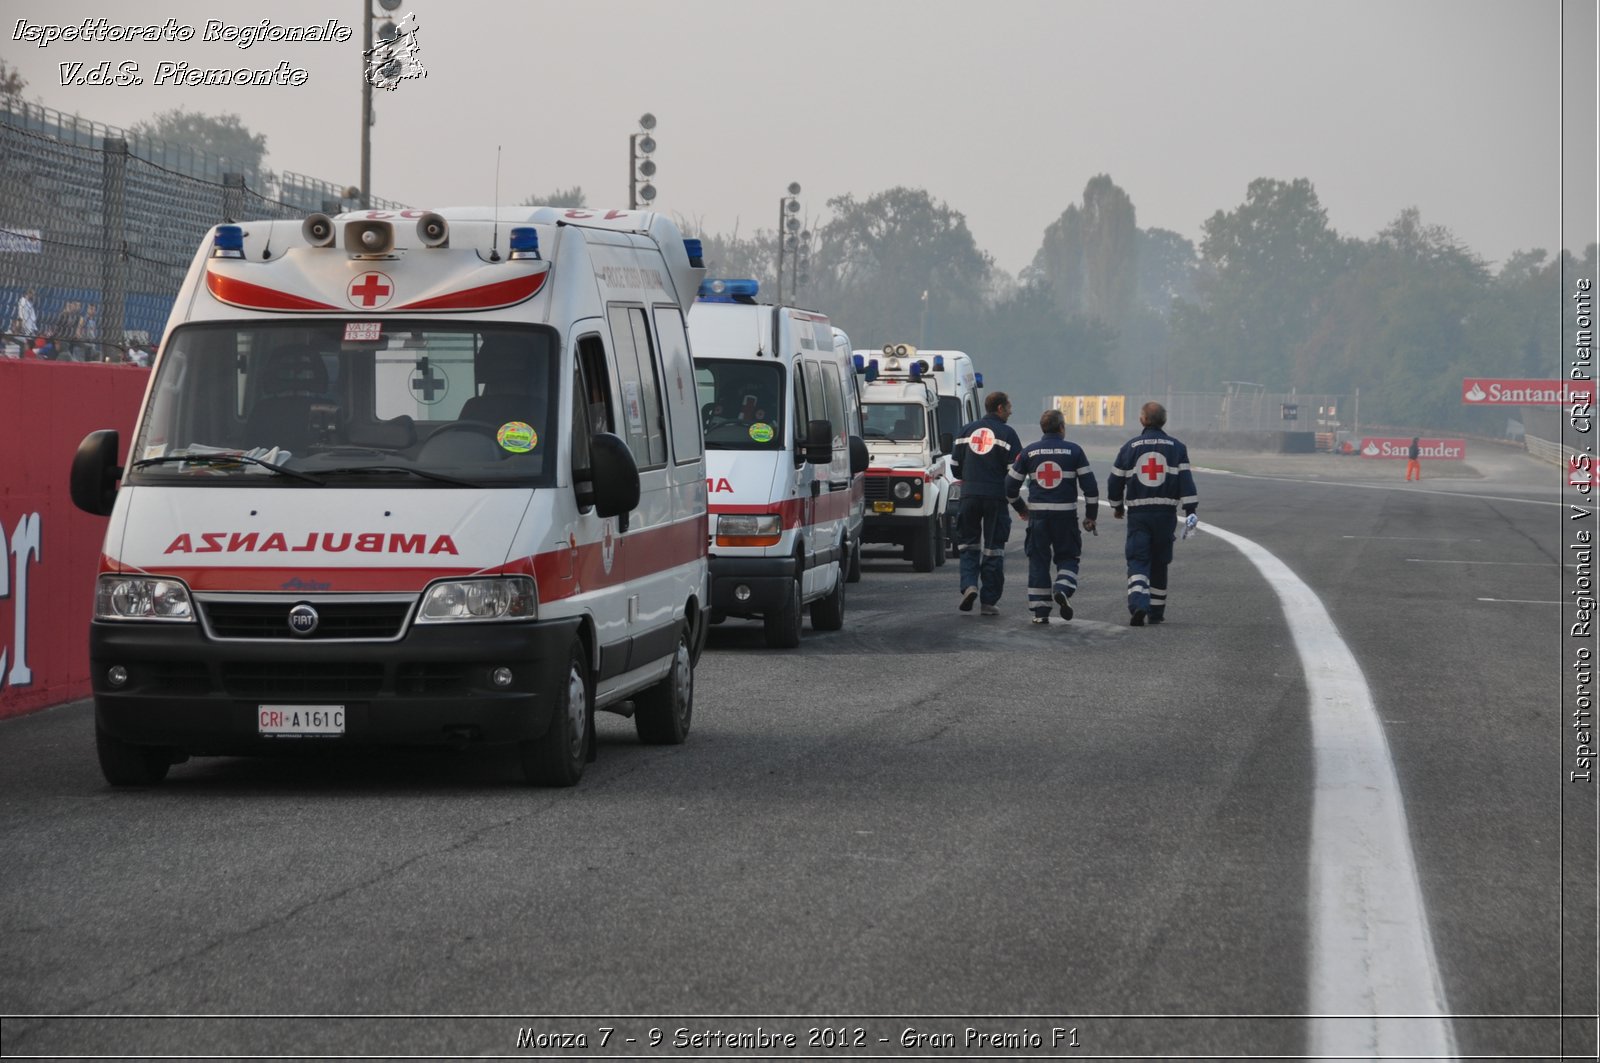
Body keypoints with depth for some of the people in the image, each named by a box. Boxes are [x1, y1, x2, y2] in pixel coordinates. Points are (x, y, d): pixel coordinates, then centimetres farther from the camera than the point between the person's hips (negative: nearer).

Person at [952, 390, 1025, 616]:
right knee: (993, 548, 5)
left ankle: (969, 584, -10)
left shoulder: (966, 431, 10)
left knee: (969, 544, 14)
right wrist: (1019, 506, 0)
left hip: (969, 496, 3)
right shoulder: (1006, 433, -4)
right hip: (996, 497, -3)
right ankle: (989, 602, 6)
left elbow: (955, 466, 12)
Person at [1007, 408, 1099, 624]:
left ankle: (1039, 610, 5)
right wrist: (1090, 516, 8)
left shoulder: (1028, 452, 4)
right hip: (1066, 515, -1)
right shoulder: (1074, 451, 0)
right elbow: (1089, 486, -1)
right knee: (1068, 557, 13)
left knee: (1038, 560, 8)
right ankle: (1063, 588, -16)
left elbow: (1011, 483, 9)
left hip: (1037, 514, 1)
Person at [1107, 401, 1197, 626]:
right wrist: (1190, 511, -5)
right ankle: (1156, 611, 21)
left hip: (1138, 513, -1)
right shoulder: (1176, 448, 3)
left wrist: (1117, 506, 24)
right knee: (1159, 562, 14)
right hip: (1166, 513, 1)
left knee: (1138, 560, -3)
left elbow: (1115, 481, 9)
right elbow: (1185, 480, -5)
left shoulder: (1130, 447, 3)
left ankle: (1138, 603, -27)